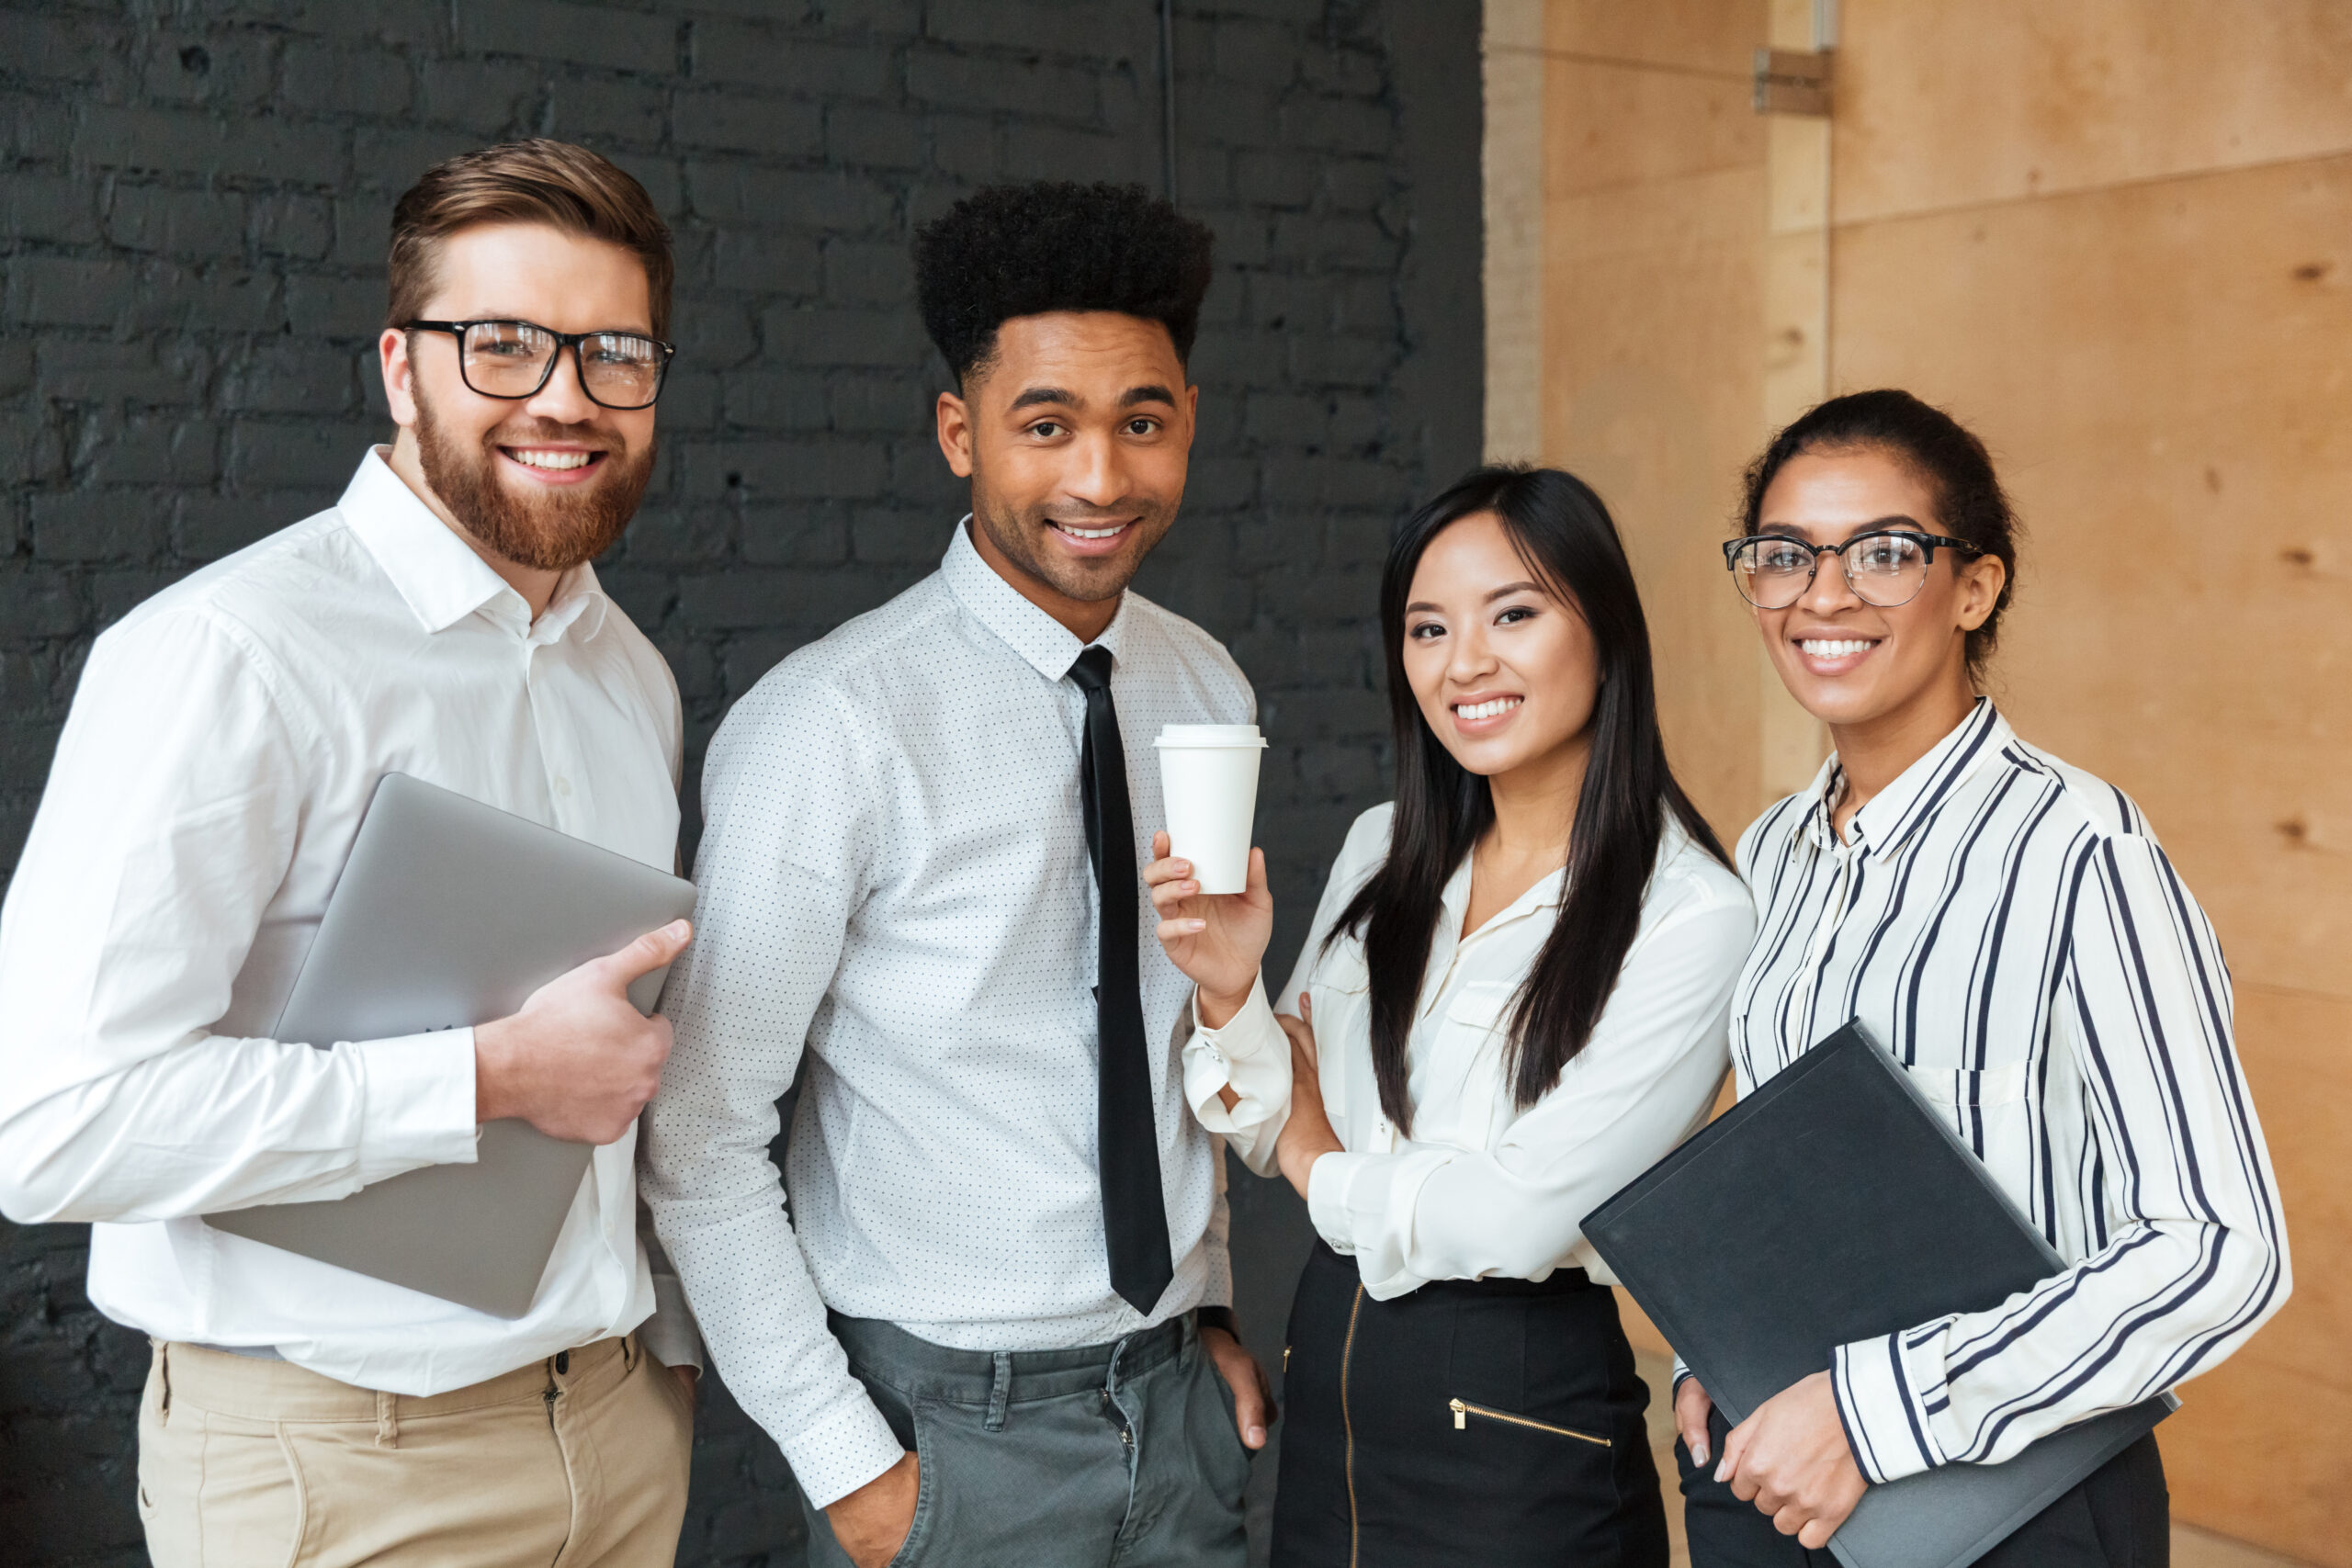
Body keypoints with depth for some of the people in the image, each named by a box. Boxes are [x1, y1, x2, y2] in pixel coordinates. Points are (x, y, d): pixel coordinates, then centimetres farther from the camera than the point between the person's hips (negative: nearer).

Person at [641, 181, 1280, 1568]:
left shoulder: (1207, 691, 1)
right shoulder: (835, 729, -18)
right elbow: (701, 1145, -15)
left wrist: (1216, 1308, 9)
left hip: (1178, 1399, 5)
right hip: (953, 1431, -5)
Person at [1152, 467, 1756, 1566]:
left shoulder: (1693, 916, -16)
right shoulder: (1381, 850, 3)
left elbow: (1525, 1215, -21)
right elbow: (1277, 1137, 8)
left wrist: (1328, 1169, -4)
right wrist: (1230, 993, -12)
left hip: (1525, 1424, -5)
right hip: (1329, 1388, 5)